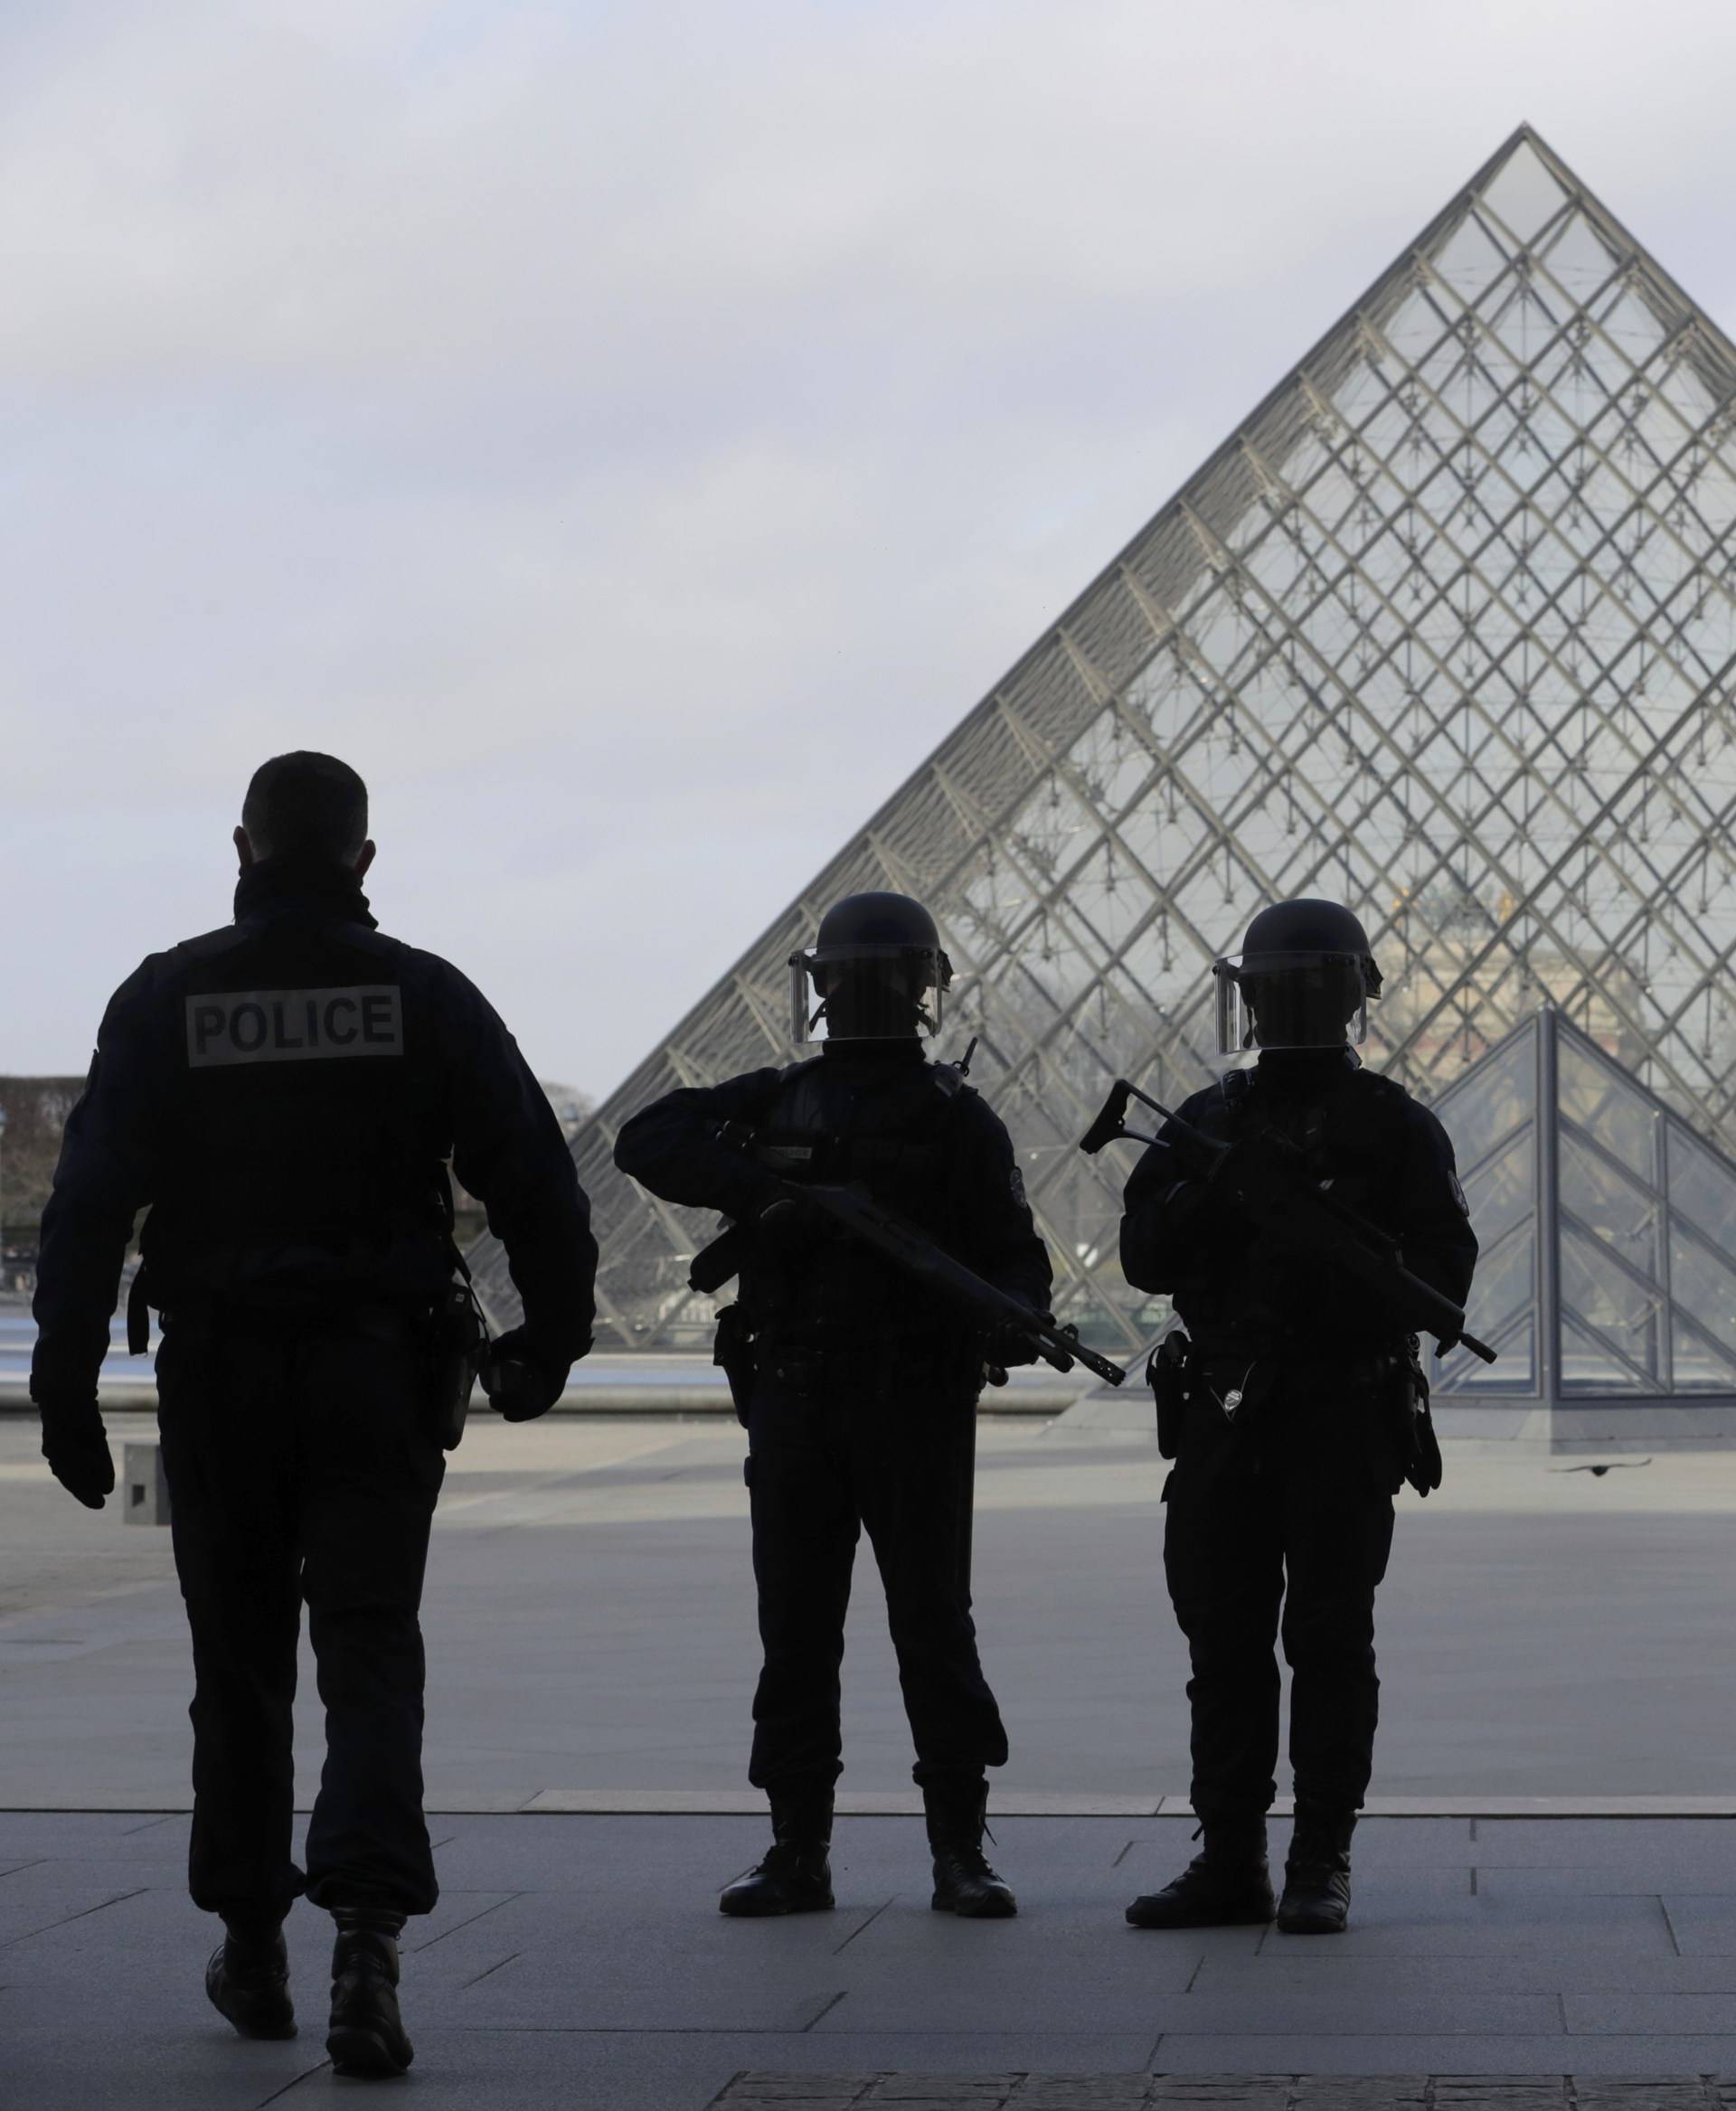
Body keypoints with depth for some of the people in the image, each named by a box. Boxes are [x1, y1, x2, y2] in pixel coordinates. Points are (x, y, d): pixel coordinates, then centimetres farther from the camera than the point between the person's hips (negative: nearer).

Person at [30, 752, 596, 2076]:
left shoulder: (169, 999, -1)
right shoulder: (422, 996, -1)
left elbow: (93, 1200, -6)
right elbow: (535, 1181, -2)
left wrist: (66, 1384, -4)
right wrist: (553, 1335, 11)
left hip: (219, 1371, 1)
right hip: (378, 1370, -1)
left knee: (241, 1665, 14)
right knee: (371, 1653, -2)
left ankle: (252, 1951, 23)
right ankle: (368, 1935, -21)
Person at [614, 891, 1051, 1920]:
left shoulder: (956, 1119, 5)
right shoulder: (773, 1103, 11)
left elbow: (1013, 1251, 1)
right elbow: (648, 1139, -1)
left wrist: (1011, 1322, -22)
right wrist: (759, 1190, -17)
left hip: (917, 1404, -3)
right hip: (793, 1401, 3)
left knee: (934, 1622, -3)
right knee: (796, 1627, 4)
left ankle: (961, 1851, 3)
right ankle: (799, 1851, 11)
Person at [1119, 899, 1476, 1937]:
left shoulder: (1393, 1126, 2)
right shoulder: (1208, 1121, 13)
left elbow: (1443, 1269, -6)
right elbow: (1147, 1256, 4)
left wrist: (1337, 1263, -20)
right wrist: (1216, 1195, -12)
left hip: (1345, 1417, -4)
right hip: (1225, 1414, 4)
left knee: (1330, 1643, -3)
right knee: (1224, 1643, 5)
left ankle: (1323, 1867, 2)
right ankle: (1232, 1859, 11)